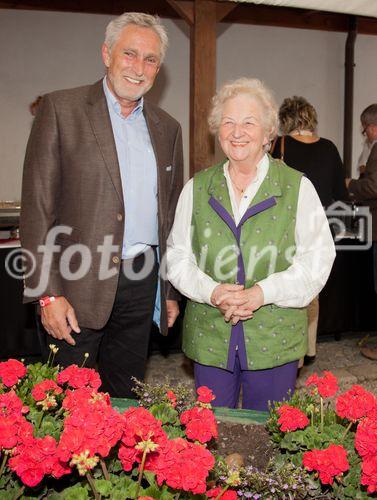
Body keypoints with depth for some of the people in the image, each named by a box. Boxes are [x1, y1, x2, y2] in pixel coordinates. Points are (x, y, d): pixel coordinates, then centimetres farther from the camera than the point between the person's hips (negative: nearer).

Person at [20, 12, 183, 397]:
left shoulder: (167, 128, 12)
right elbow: (37, 205, -7)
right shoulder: (60, 109, -3)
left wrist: (172, 291, 13)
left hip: (141, 284, 4)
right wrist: (48, 292, -13)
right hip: (78, 284, -4)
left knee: (124, 398, 15)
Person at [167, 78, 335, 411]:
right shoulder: (197, 188, 5)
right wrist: (211, 291, -13)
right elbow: (178, 256, 6)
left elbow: (317, 259, -4)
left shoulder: (298, 188, -1)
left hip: (275, 342, -1)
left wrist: (263, 293, -17)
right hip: (209, 338, 2)